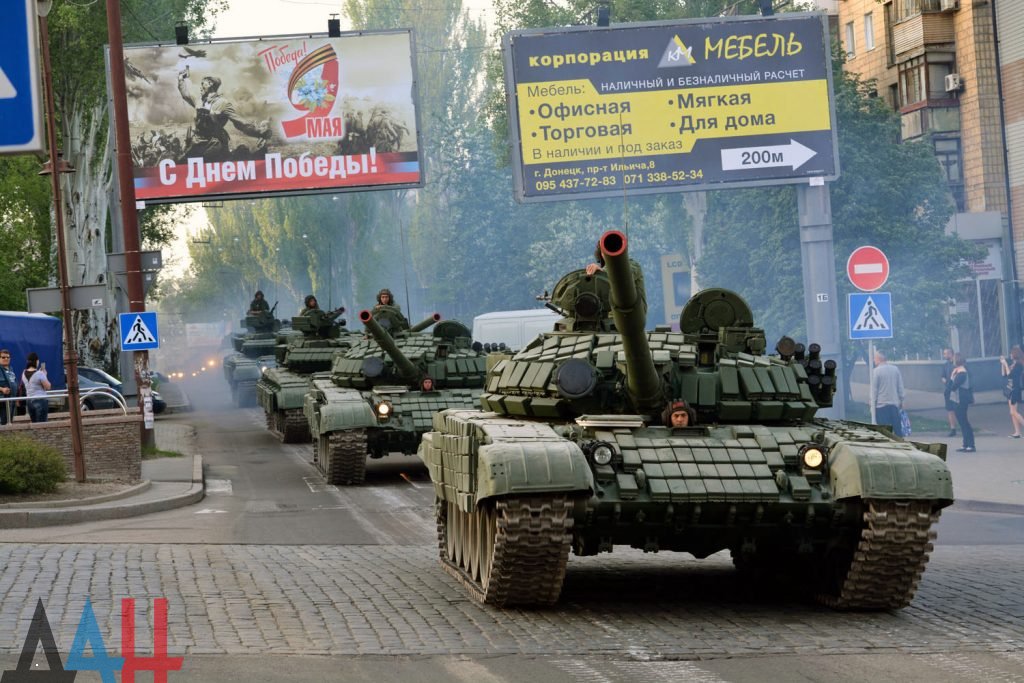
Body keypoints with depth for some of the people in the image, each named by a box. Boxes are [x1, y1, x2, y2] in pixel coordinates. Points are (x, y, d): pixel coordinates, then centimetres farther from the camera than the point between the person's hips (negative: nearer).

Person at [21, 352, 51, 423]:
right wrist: (44, 375, 1)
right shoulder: (39, 374, -16)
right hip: (41, 400, -7)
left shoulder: (24, 373, 5)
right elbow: (48, 387, -12)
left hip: (29, 401, 7)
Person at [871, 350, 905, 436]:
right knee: (897, 428, 9)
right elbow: (900, 387, 7)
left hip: (881, 404, -4)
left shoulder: (876, 371, -10)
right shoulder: (895, 369, 2)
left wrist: (873, 403, 2)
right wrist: (901, 400, 17)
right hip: (894, 403, 4)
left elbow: (874, 389, -7)